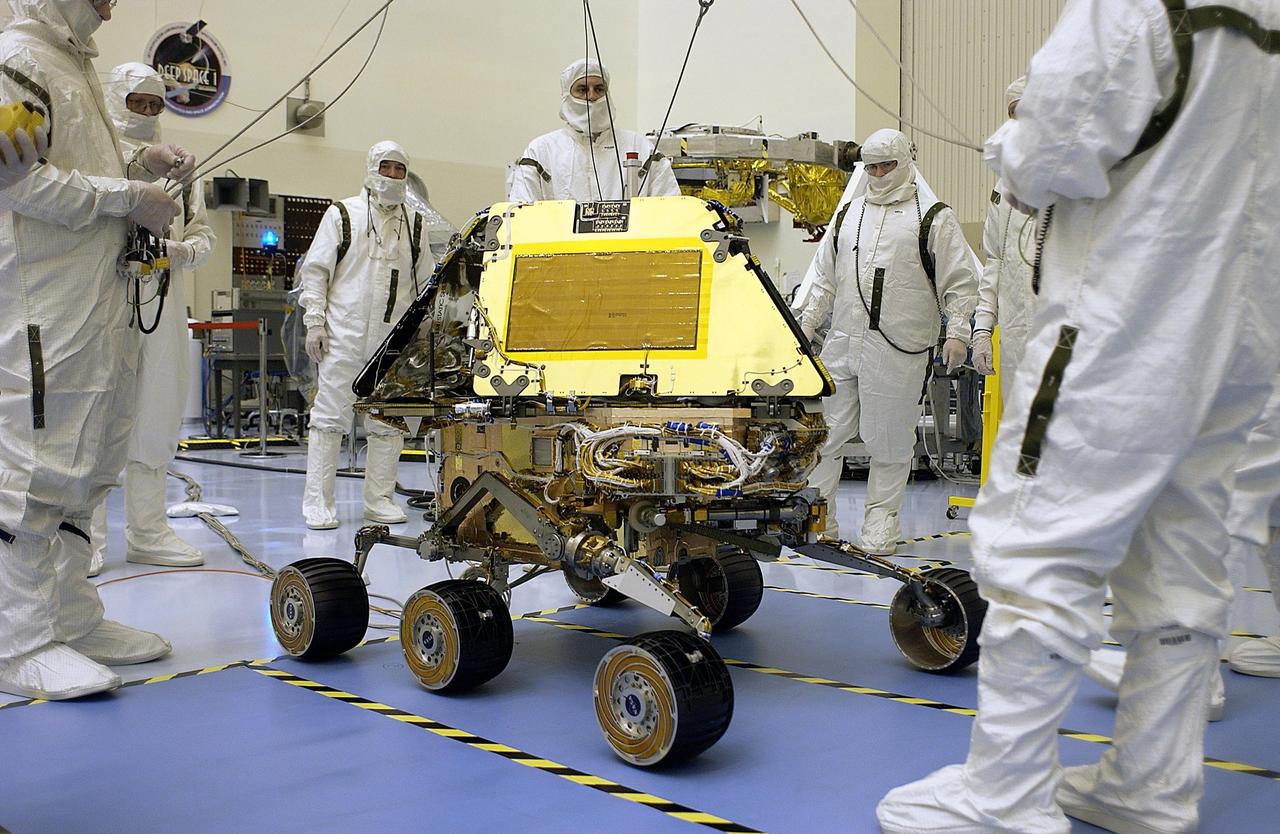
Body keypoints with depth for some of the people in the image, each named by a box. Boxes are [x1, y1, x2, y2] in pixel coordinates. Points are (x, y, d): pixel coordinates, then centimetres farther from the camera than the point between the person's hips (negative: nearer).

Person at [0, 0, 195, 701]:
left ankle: (72, 622, 22)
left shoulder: (73, 67, 23)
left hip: (97, 303, 10)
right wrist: (127, 197, -14)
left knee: (83, 465, 13)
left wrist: (138, 169, 9)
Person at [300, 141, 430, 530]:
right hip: (344, 334, -3)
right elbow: (315, 271, 3)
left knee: (389, 421, 5)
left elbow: (424, 283, 20)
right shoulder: (343, 214, 5)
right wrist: (315, 323, -6)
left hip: (395, 339, 4)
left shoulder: (413, 224, 15)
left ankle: (379, 499, 14)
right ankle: (318, 501, 1)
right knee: (330, 416, -4)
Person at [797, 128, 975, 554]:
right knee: (825, 432, 4)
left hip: (899, 350, -4)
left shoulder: (933, 218, 4)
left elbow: (959, 282, 1)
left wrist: (957, 332, -9)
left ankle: (880, 524, 15)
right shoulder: (848, 216, 17)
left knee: (890, 441, 3)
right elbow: (824, 279, 21)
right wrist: (806, 324, 14)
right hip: (843, 345, 4)